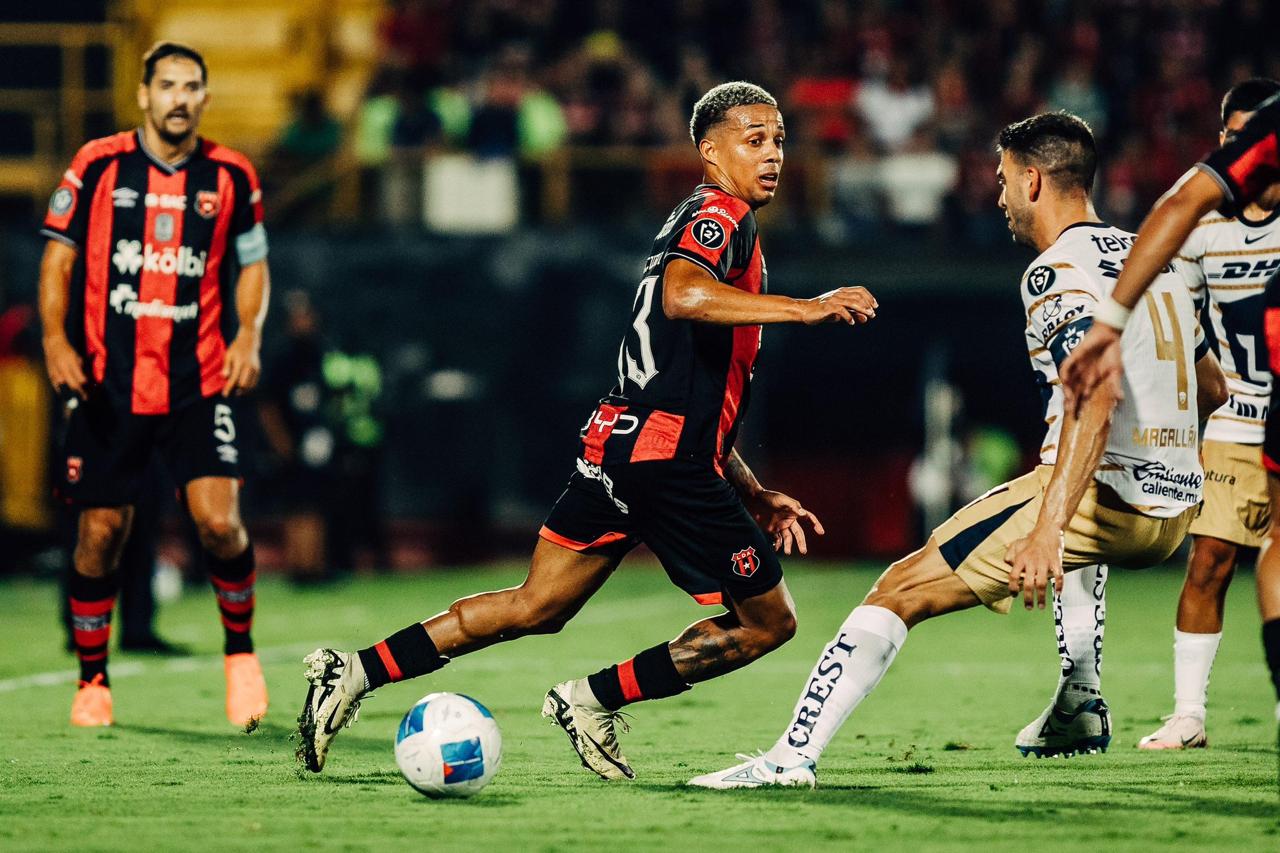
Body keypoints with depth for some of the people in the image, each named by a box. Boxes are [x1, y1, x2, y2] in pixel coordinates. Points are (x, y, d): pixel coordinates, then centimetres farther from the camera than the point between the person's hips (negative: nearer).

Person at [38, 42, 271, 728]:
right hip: (108, 383, 0)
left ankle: (240, 652, 11)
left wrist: (248, 336, -3)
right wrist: (56, 339, -9)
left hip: (199, 385, 0)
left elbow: (251, 264, 13)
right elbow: (59, 257, 4)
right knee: (101, 533, 2)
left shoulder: (231, 176, 4)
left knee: (219, 521, -14)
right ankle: (92, 681, 19)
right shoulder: (97, 166, 1)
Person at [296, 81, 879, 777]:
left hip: (619, 441, 10)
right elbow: (681, 295, -29)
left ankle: (355, 672, 3)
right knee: (768, 621, 1)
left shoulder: (705, 220, 27)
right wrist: (803, 308, -31)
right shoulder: (719, 213, -5)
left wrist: (757, 498, 28)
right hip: (668, 455, -10)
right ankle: (595, 700, 0)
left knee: (536, 608, 10)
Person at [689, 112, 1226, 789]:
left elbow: (1094, 398, -26)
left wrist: (1047, 530, -35)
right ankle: (1082, 707, 35)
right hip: (1176, 513, 9)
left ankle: (794, 754, -20)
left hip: (1104, 497, -9)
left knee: (903, 588, -8)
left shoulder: (1059, 273, -10)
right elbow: (1211, 389, 27)